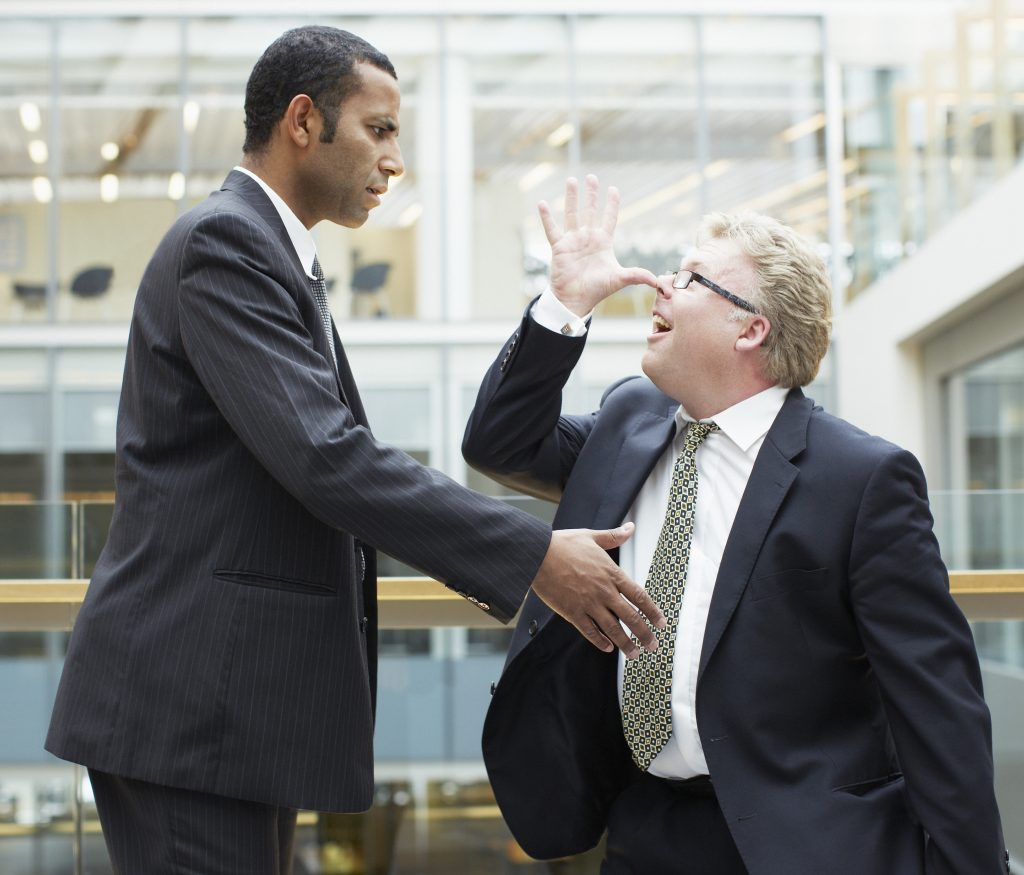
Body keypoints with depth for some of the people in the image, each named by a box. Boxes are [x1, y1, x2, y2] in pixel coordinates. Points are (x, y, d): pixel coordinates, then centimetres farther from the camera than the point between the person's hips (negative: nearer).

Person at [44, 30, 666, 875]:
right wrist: (533, 555, -20)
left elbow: (325, 454, 20)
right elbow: (323, 456, -22)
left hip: (248, 698, 10)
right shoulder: (225, 242, -12)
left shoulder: (266, 251, 20)